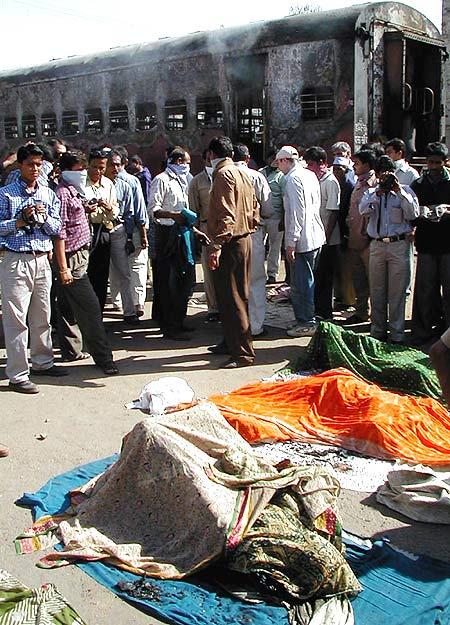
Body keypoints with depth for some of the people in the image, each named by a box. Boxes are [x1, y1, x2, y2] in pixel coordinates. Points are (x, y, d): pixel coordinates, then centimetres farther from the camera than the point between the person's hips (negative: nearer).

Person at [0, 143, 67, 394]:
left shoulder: (48, 194, 11)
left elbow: (57, 228, 8)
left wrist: (44, 217, -9)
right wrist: (21, 221, -14)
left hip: (42, 260, 4)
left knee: (42, 316, 14)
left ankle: (42, 361, 30)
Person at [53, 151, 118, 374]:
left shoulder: (72, 192, 15)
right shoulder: (62, 193, -15)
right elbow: (59, 233, -21)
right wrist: (63, 268, -23)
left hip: (79, 256, 10)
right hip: (72, 259, -10)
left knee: (67, 306, 15)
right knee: (90, 307, -10)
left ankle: (70, 350, 24)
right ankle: (103, 357, -7)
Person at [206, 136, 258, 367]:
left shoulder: (224, 174, -13)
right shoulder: (242, 174, 17)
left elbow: (226, 214, -22)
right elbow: (254, 208, 18)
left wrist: (217, 246, -25)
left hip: (230, 243, -10)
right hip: (244, 238, 10)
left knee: (232, 299, -7)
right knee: (232, 296, 17)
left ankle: (243, 353, -4)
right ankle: (231, 342, 28)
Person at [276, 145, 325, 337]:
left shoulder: (293, 179, -14)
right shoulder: (310, 175, 13)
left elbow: (297, 212, -20)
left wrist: (291, 242, -17)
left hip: (303, 239, -10)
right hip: (316, 236, 10)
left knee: (301, 283, -3)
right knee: (308, 280, 17)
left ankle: (306, 323, 3)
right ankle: (307, 319, 25)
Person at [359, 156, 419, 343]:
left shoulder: (406, 191, 6)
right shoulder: (371, 192, 12)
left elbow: (413, 214, -9)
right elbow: (363, 210, -8)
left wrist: (399, 191, -13)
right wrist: (378, 192, -18)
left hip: (399, 245, -2)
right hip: (376, 245, 2)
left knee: (397, 292, -1)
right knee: (377, 291, 9)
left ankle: (396, 334, 6)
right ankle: (377, 331, 20)